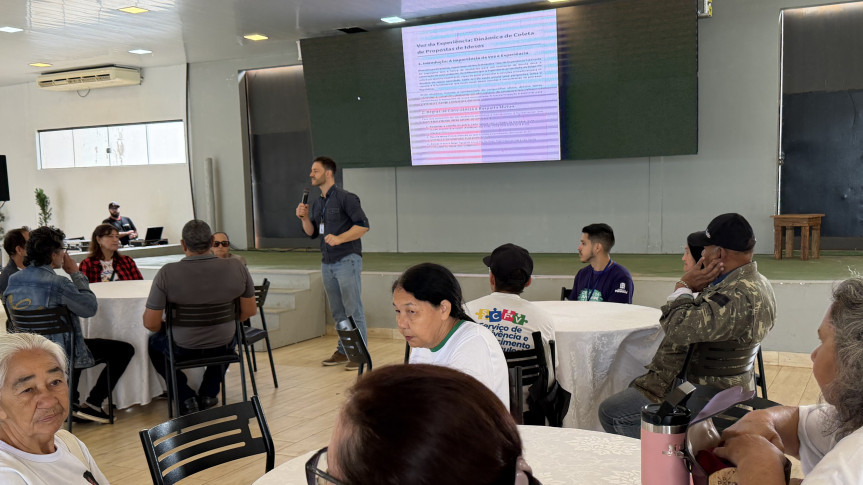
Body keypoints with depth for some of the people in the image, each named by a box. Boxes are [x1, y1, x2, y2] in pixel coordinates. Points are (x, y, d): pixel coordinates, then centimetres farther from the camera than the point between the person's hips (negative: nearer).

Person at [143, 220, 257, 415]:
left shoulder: (167, 273, -19)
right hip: (223, 347, 2)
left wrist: (164, 328, 8)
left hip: (183, 349, -2)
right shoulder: (237, 267, -14)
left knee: (154, 342, 32)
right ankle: (208, 393, 34)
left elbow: (151, 323, -15)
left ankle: (186, 398, 20)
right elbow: (249, 311, -3)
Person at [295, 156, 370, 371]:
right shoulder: (316, 203, 14)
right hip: (327, 263, 7)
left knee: (353, 310, -5)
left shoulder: (345, 198, -8)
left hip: (347, 260, -7)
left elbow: (363, 225, -13)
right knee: (337, 312, 13)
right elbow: (312, 233, 18)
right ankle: (343, 351, 21)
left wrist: (339, 238, -21)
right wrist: (304, 218, 0)